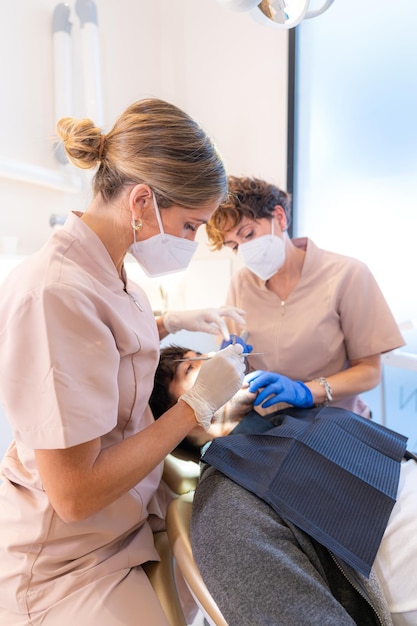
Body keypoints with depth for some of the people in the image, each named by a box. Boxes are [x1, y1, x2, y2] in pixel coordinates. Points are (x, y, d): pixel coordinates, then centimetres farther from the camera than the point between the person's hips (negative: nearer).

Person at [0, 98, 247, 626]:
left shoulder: (102, 267, -3)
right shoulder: (53, 292, -32)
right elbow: (75, 494, -27)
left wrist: (172, 323, 3)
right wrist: (198, 403, -21)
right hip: (71, 561, -7)